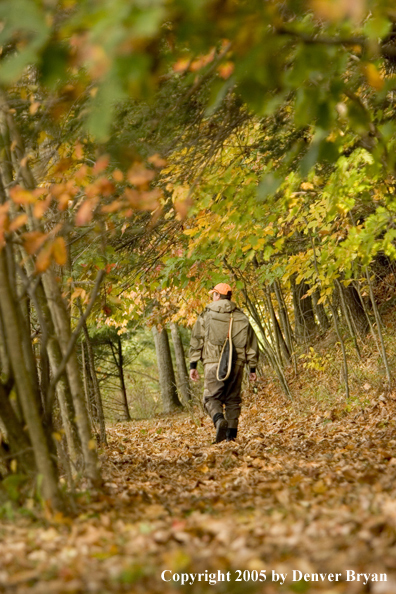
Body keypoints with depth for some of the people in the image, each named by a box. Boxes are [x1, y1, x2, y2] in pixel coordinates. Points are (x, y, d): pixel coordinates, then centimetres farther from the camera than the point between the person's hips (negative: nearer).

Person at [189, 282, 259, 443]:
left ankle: (219, 420, -29)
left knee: (211, 397, -1)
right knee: (233, 399, 11)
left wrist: (193, 365, 6)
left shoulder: (206, 316, 3)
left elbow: (196, 342, 2)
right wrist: (252, 368, 15)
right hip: (236, 364, 3)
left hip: (213, 363, -3)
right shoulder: (241, 317, 10)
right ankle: (231, 434, 4)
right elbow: (251, 344, 10)